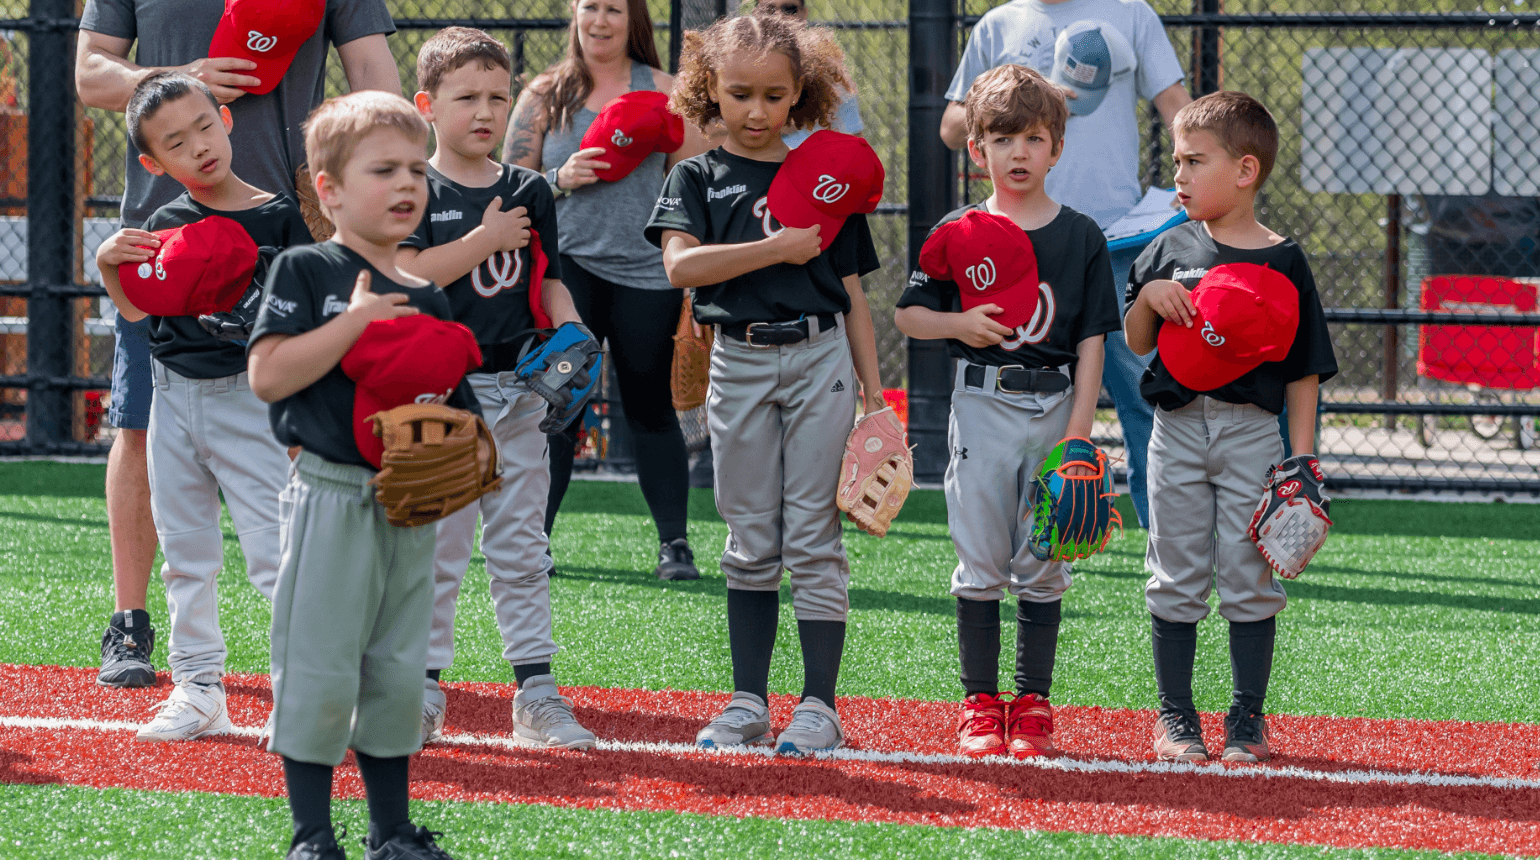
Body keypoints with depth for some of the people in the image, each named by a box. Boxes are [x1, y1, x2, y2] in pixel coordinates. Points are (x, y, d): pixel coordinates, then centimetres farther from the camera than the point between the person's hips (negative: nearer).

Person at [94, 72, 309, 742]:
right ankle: (198, 687, 21)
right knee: (185, 554, 11)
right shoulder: (166, 226, 3)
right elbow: (135, 311, 4)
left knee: (271, 548, -9)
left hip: (245, 395, -5)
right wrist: (108, 264, -11)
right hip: (175, 399, 5)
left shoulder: (277, 216, -7)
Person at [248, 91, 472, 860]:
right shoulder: (306, 272, -5)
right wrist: (357, 321, -19)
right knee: (319, 671, -4)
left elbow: (452, 408, 19)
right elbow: (268, 376, -16)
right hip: (333, 499, -6)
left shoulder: (424, 299, 12)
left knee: (398, 673, 12)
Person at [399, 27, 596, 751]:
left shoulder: (529, 193, 10)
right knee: (437, 545, 0)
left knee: (521, 547, 6)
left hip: (515, 386, 4)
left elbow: (549, 284, 12)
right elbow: (408, 276, -16)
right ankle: (423, 687, 8)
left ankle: (535, 691, 8)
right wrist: (488, 239, -15)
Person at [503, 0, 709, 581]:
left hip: (646, 268, 0)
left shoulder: (661, 91, 7)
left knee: (650, 405, 3)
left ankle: (674, 544, 9)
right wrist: (562, 179, -9)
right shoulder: (545, 95, 9)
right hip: (566, 265, 0)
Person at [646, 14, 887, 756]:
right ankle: (748, 702, 12)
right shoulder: (699, 178, 5)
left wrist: (873, 390, 5)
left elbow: (851, 293, 9)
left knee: (812, 537, -3)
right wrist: (778, 249, -14)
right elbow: (680, 265, -13)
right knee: (750, 544, 6)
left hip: (819, 360, 0)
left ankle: (820, 704, -1)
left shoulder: (824, 180, 8)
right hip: (741, 364, 1)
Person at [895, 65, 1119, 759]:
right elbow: (908, 314, 8)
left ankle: (1033, 703, 10)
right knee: (980, 564, 1)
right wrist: (958, 323, -12)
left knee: (1042, 565, 3)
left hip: (1054, 407, 0)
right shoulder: (957, 235, 2)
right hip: (982, 406, 0)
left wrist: (1078, 431, -6)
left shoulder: (1081, 238, 3)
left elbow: (1091, 344, 1)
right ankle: (979, 702, 9)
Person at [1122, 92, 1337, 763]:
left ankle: (1247, 718, 9)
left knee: (1250, 576, 0)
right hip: (1178, 429, 2)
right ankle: (1175, 716, 13)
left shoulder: (1283, 262, -1)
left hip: (1251, 430, -2)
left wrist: (1302, 455, -4)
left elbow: (1303, 369, 1)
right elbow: (1137, 343, 12)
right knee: (1176, 577, 5)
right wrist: (1150, 297, -8)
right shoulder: (1171, 251, 6)